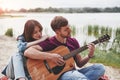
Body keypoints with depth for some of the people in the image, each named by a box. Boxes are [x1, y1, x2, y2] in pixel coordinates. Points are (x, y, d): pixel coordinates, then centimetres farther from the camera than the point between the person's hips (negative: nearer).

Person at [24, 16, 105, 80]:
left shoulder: (73, 41, 10)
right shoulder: (48, 43, -8)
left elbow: (79, 63, 14)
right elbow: (27, 52, -22)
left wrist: (89, 56, -6)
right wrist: (50, 56, -27)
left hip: (73, 72, 7)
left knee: (100, 67, -15)